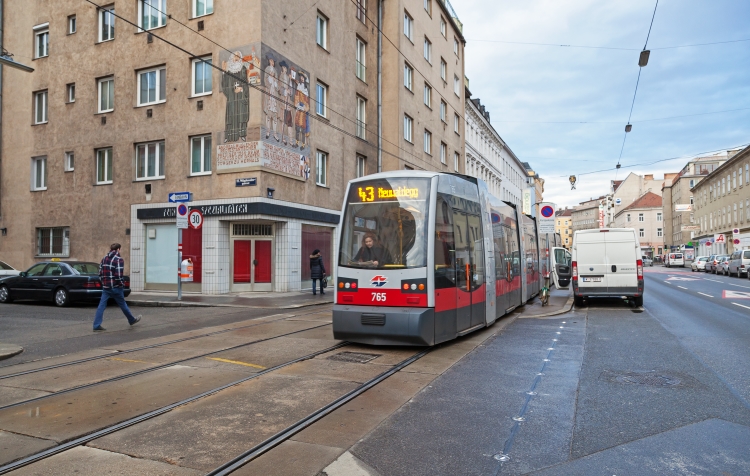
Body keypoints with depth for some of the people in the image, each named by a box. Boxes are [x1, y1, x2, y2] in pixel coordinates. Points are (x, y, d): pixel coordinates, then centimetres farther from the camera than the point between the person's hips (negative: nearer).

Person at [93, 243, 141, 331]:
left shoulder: (104, 259, 10)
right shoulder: (119, 259, -12)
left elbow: (100, 273, 11)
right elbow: (118, 275, -20)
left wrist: (104, 281, 17)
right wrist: (120, 283, -6)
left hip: (105, 287, 6)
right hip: (115, 287, -6)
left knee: (102, 306, 4)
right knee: (123, 304, 9)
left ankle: (96, 325, 0)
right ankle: (132, 320, 26)